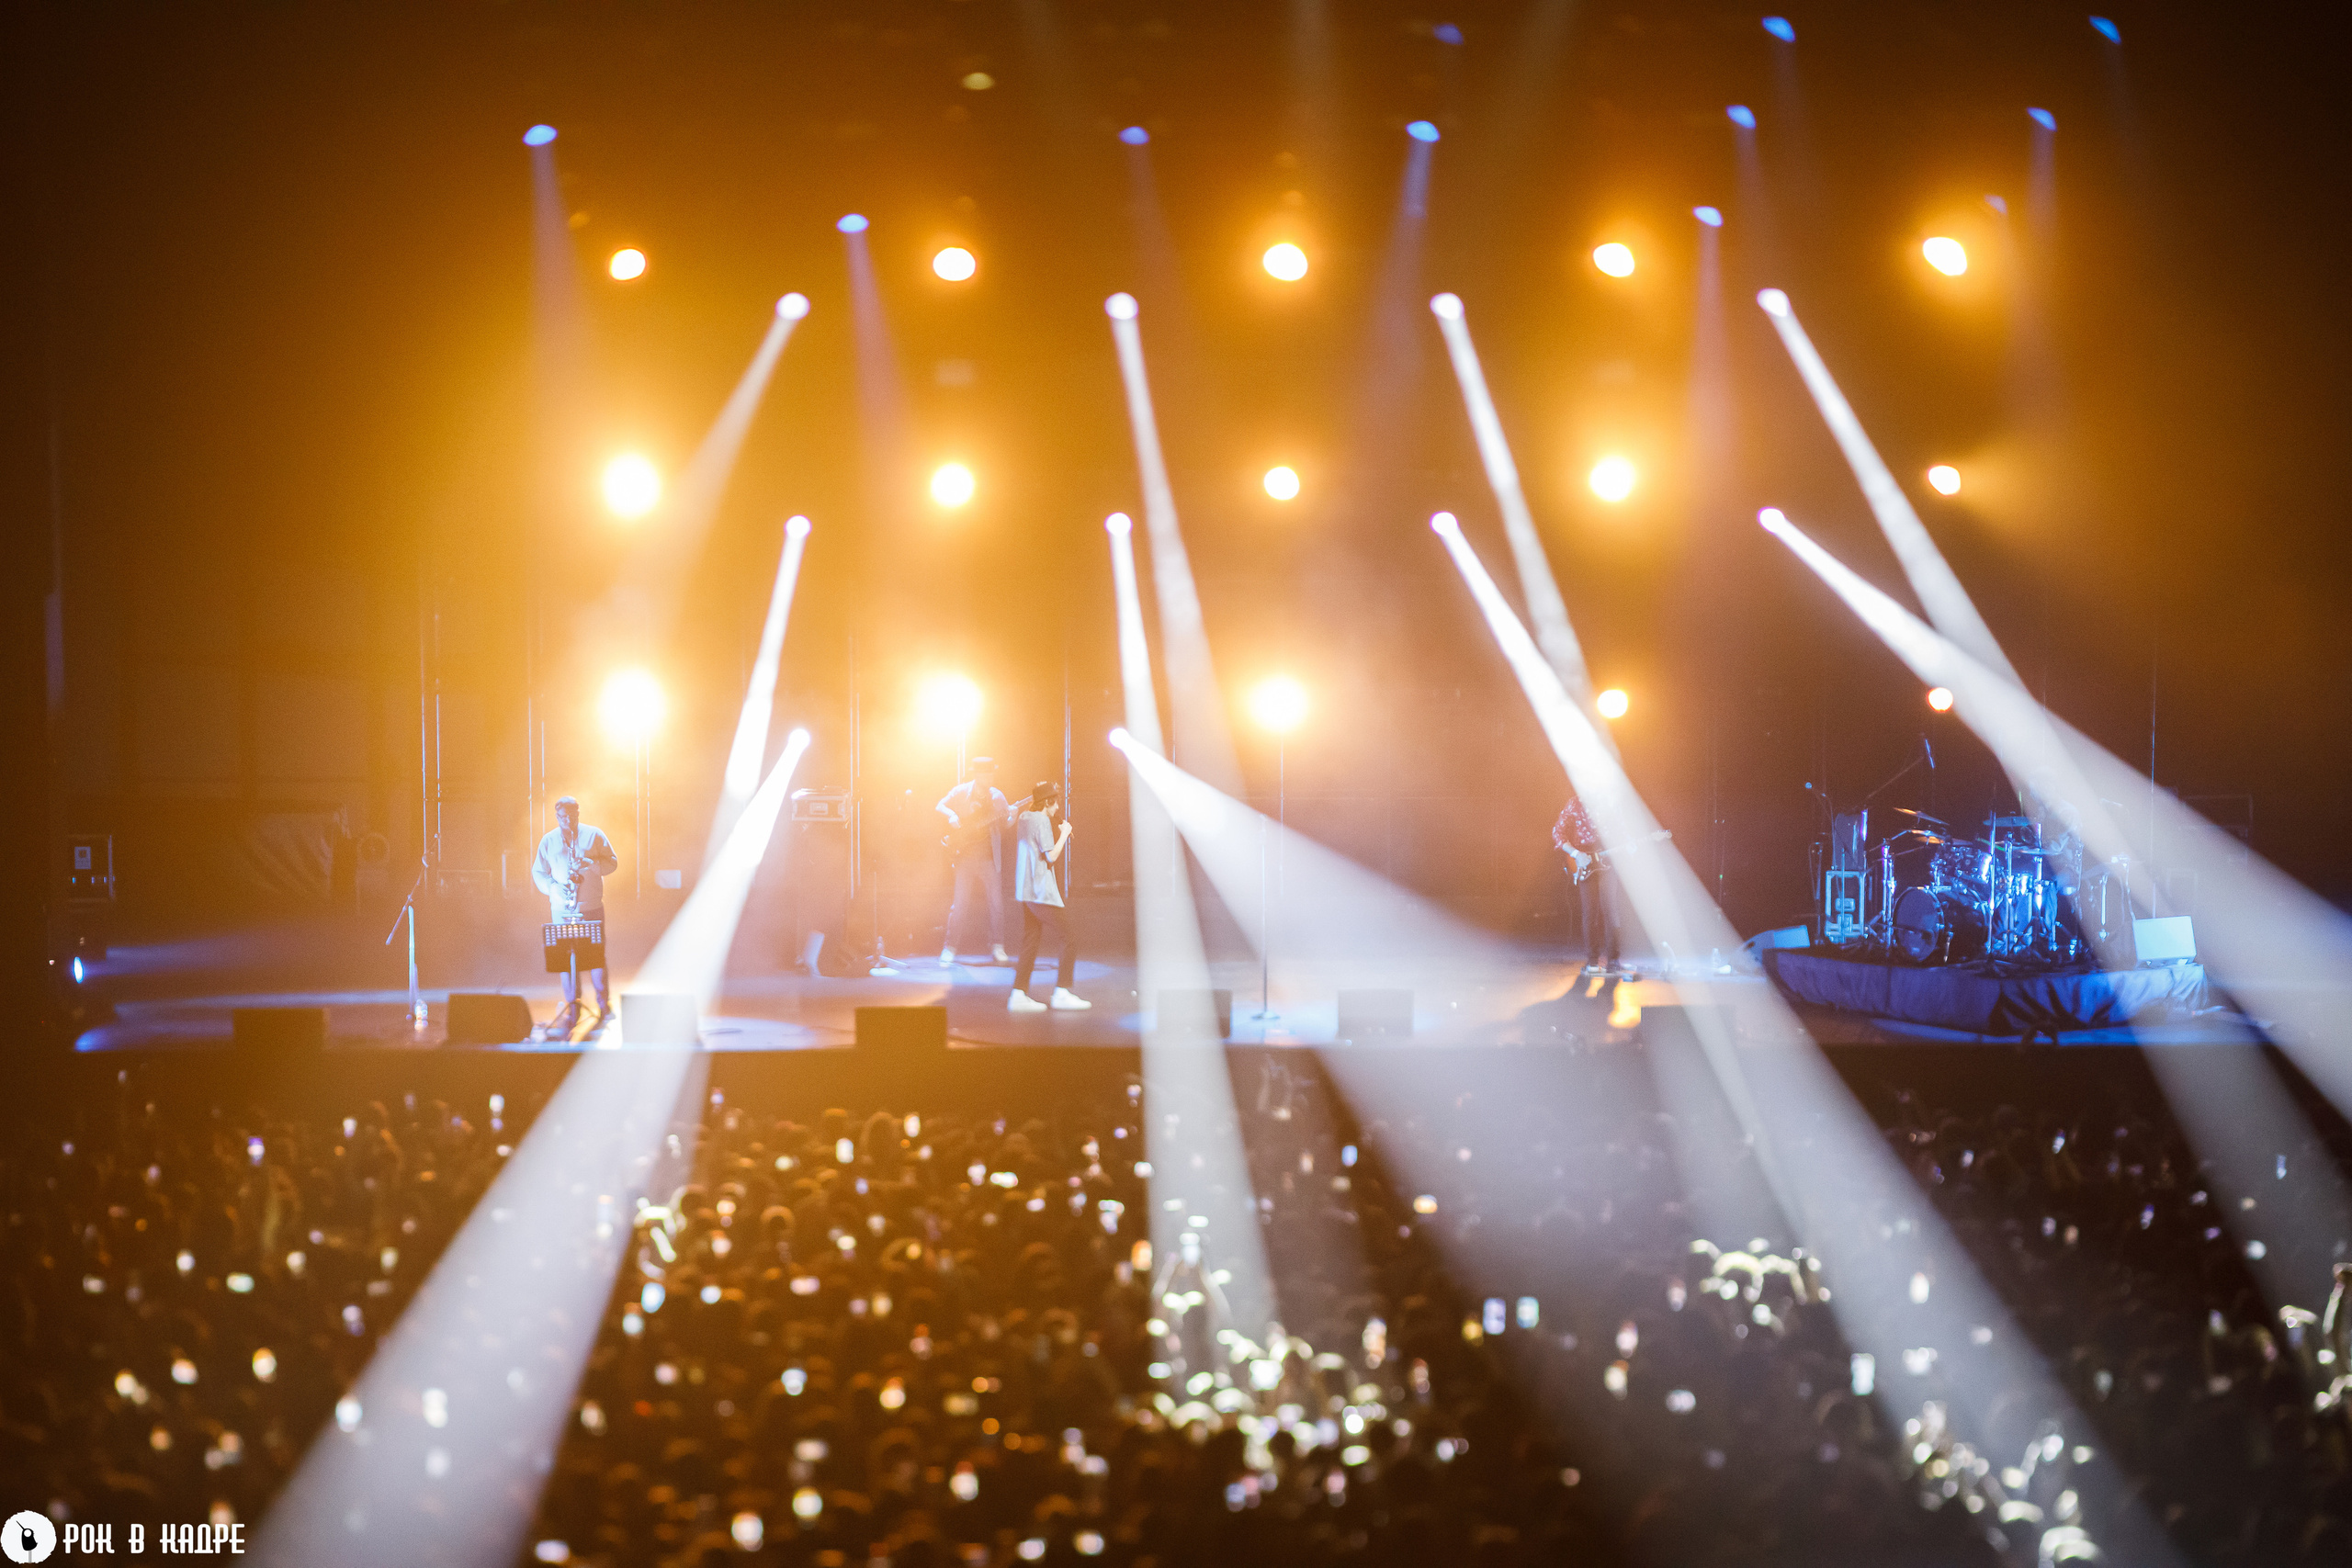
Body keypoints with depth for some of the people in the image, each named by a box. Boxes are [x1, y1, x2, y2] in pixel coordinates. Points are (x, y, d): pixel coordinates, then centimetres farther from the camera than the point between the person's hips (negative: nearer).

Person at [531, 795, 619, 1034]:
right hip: (562, 909, 1)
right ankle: (572, 1008, 5)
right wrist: (552, 887, -11)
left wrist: (590, 864, -17)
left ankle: (604, 1005, 11)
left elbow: (612, 862, 2)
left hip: (591, 907, -1)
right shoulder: (548, 841, 6)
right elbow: (538, 872, 9)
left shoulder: (594, 835, 3)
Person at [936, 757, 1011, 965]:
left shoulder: (996, 796, 7)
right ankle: (949, 947, 5)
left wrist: (1011, 815, -13)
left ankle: (997, 947, 10)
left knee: (996, 902, 0)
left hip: (989, 856, 2)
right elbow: (940, 806, 4)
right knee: (960, 903, -4)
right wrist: (951, 816, -16)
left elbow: (1005, 823, 9)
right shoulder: (961, 792, 0)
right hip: (965, 854, -2)